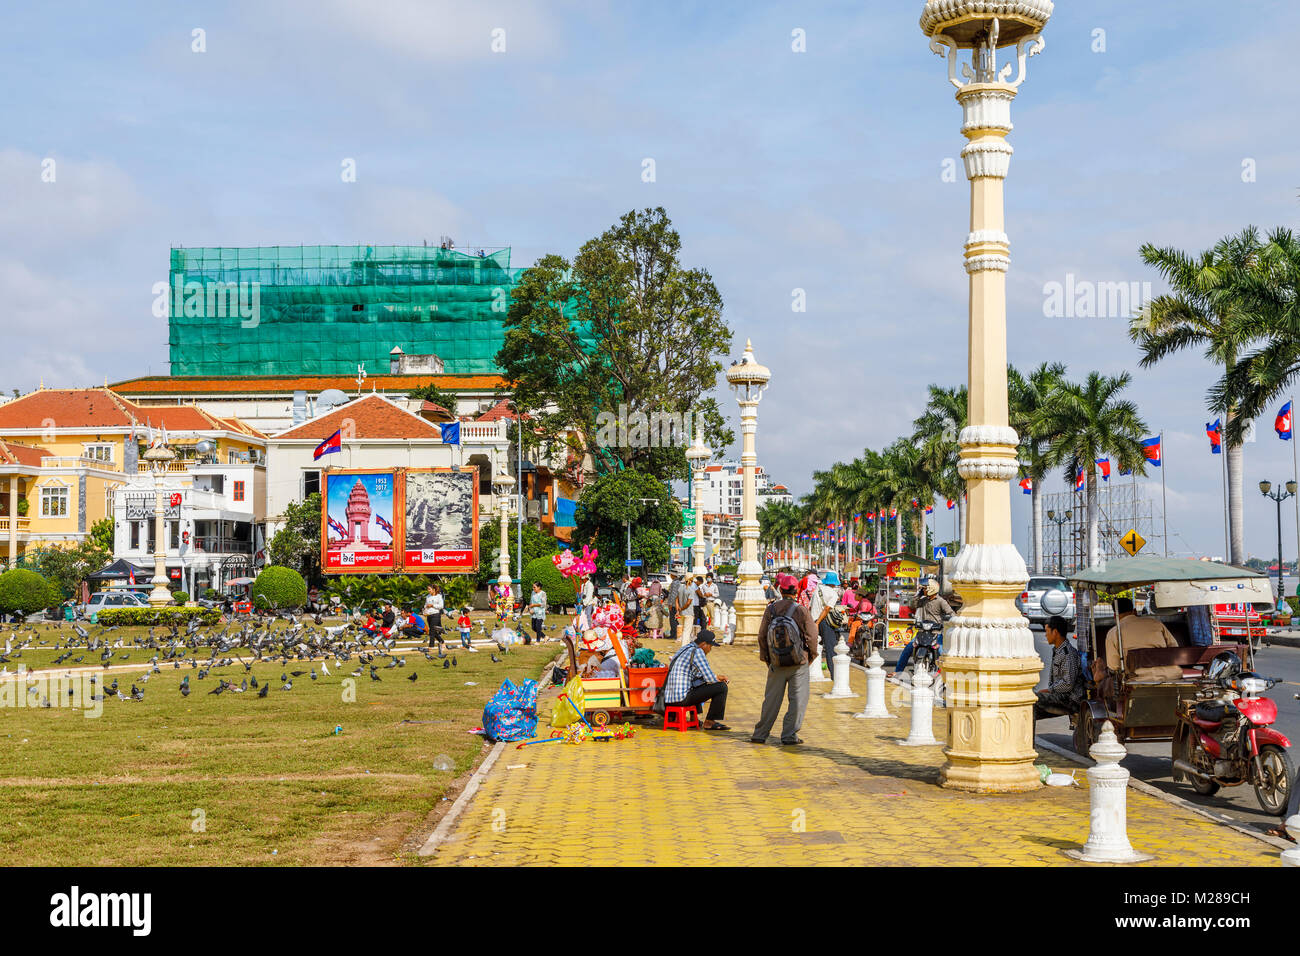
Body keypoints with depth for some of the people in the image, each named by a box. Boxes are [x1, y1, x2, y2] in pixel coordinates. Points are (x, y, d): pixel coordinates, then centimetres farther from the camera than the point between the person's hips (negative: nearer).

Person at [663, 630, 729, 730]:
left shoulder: (684, 649, 19)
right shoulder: (697, 651, -10)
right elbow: (709, 678, -12)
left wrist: (716, 677, 22)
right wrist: (718, 678, 9)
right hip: (682, 698, -10)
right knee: (721, 687, -5)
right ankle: (709, 722, 3)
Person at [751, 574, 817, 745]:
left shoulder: (771, 609, -1)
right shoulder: (801, 610, -9)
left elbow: (762, 636, 3)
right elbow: (812, 635, -7)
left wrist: (766, 657, 15)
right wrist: (812, 654, 9)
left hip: (776, 662, 3)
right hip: (798, 662, -3)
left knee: (771, 699, 11)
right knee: (797, 699, 5)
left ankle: (760, 734, 15)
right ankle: (789, 735, 2)